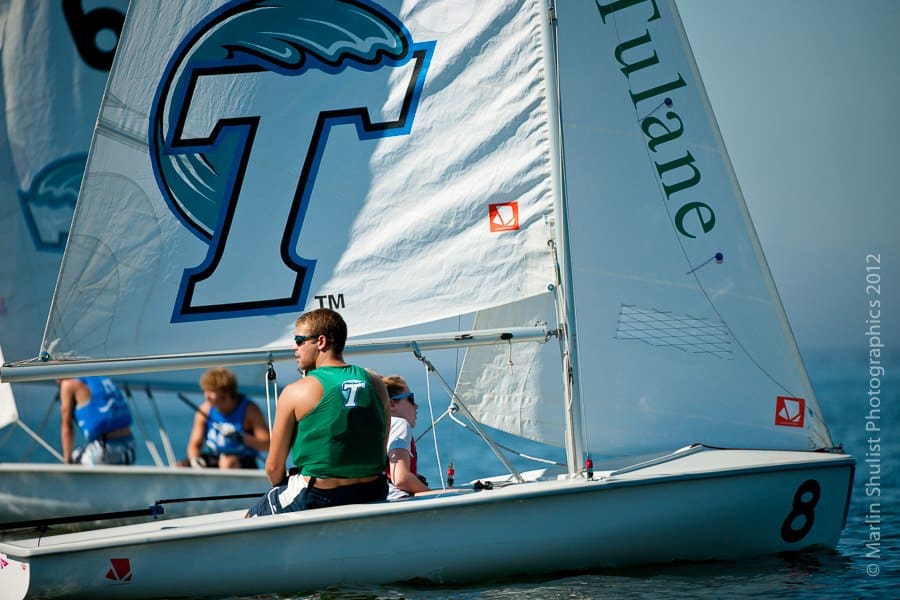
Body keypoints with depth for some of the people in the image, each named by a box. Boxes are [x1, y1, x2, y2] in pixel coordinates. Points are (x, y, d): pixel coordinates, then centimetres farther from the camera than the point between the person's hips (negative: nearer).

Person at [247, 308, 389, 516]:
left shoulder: (295, 392, -8)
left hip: (318, 498, -5)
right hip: (371, 496, 5)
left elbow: (273, 467, -3)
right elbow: (381, 450, 12)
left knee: (252, 517, 20)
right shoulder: (375, 384, 4)